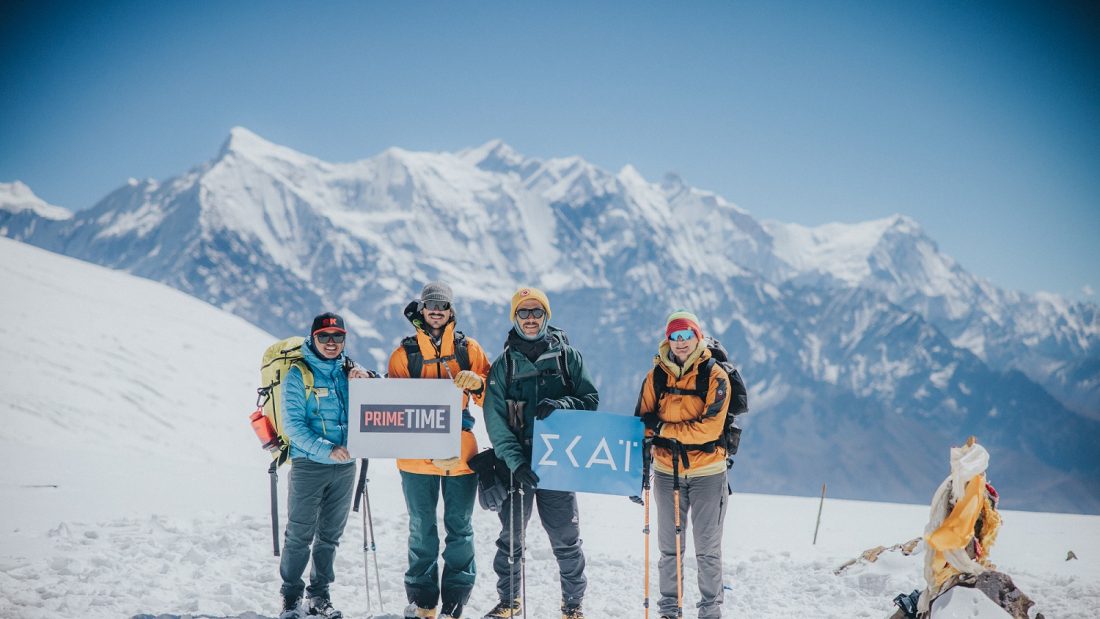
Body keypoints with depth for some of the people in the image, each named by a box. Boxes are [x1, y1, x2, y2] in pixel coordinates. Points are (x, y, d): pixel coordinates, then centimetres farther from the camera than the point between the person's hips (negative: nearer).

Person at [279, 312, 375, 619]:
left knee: (330, 535, 11)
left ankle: (320, 594, 21)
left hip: (344, 467, 4)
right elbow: (293, 424, -10)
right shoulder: (298, 374, -5)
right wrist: (326, 450, -20)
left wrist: (366, 381, -12)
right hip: (308, 464, -4)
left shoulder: (349, 371, 8)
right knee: (299, 535, -3)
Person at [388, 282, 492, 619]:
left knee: (459, 528, 2)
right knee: (421, 529, 9)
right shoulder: (404, 353, 6)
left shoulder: (468, 348, 6)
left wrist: (477, 383, -16)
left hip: (460, 452, 0)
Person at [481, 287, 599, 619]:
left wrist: (560, 404, -18)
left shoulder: (568, 356, 5)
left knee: (566, 538, 1)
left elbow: (591, 400, 2)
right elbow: (495, 418, -4)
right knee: (511, 536, 8)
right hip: (517, 464, 1)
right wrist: (515, 461, -16)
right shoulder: (504, 364, 5)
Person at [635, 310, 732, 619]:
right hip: (667, 470, 3)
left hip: (707, 471, -3)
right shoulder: (657, 375, 2)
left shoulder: (715, 376, -8)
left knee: (708, 549, 4)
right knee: (669, 547, 11)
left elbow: (710, 427, -17)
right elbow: (644, 420, 7)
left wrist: (664, 428, -18)